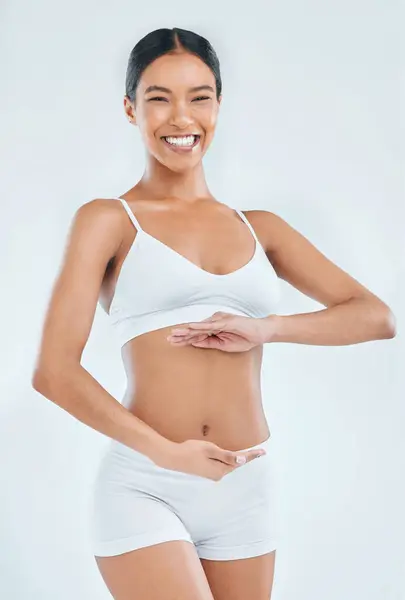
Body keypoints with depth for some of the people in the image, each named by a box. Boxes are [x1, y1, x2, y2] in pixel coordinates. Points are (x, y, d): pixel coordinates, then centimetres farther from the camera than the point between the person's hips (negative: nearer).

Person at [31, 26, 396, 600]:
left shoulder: (260, 228, 13)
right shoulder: (109, 220, 1)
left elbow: (377, 316, 6)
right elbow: (54, 371, -8)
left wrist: (265, 328, -9)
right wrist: (167, 451, -12)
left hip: (244, 490, 4)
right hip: (145, 488, -4)